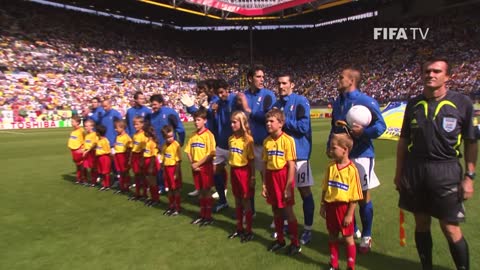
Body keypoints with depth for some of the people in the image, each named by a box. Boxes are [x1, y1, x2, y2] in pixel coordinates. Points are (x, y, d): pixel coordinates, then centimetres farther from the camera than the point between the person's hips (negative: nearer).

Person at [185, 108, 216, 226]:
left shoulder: (208, 134, -11)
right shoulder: (193, 135, 7)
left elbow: (211, 154, -17)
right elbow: (188, 151, 9)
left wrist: (197, 164, -15)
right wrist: (192, 164, -6)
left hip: (206, 166, -5)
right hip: (195, 167, 5)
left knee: (206, 192, 2)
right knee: (200, 191, 14)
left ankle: (208, 216, 14)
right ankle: (202, 215, 26)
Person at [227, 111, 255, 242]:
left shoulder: (248, 139, -12)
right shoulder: (231, 139, 6)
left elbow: (251, 160, -11)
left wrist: (253, 177, -12)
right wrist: (232, 171, 12)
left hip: (244, 171, -6)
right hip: (234, 171, 6)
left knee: (246, 201, 3)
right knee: (237, 201, 15)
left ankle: (249, 231, 16)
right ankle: (239, 228, 29)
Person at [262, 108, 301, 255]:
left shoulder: (287, 140, -13)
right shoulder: (266, 141, 3)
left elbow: (291, 166, -13)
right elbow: (265, 164, 7)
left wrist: (288, 187, -14)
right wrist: (264, 184, 6)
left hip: (283, 176, -5)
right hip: (271, 177, 5)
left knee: (288, 211, 4)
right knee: (276, 210, 16)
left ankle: (295, 243, 20)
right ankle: (280, 239, 33)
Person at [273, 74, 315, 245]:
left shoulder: (300, 101, -9)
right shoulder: (277, 104, 10)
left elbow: (304, 127, -18)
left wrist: (283, 120, -13)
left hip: (299, 153, -6)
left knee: (304, 191, 2)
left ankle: (308, 229, 14)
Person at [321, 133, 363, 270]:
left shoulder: (352, 169, -16)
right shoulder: (330, 166, -1)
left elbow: (355, 196, -12)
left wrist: (349, 214, -12)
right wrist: (323, 206, 6)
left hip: (344, 207, -5)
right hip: (331, 206, 5)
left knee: (348, 238, 9)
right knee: (332, 237, 16)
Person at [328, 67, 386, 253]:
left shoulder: (366, 101, -13)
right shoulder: (337, 102, 11)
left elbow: (380, 126, -12)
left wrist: (363, 132, -28)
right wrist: (330, 146, 12)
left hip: (360, 155, -7)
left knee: (363, 196, 4)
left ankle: (366, 237, 21)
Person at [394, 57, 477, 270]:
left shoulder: (462, 103, -3)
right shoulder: (413, 104, 5)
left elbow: (471, 142, 0)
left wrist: (469, 176, -5)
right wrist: (399, 172, 9)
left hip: (446, 171, -3)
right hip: (414, 169, 3)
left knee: (451, 230, 0)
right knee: (421, 224, 13)